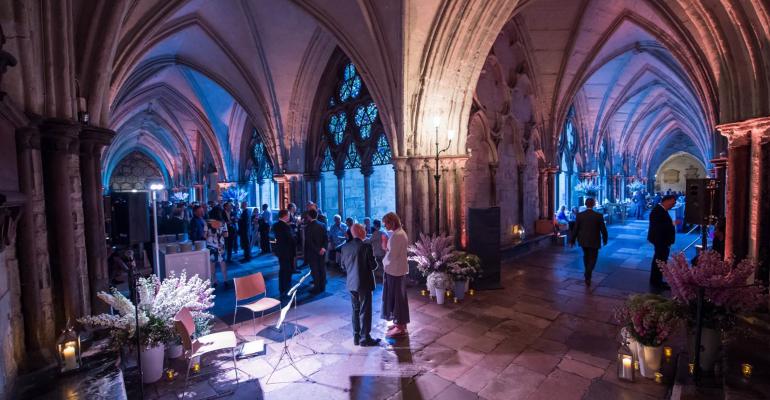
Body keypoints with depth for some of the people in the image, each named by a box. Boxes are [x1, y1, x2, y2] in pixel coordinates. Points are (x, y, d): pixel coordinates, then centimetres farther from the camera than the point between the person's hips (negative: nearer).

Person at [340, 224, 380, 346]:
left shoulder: (344, 247, -1)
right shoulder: (366, 247, -18)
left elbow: (343, 265, 6)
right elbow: (373, 265, -14)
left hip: (351, 283, 6)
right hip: (364, 283, -6)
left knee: (355, 310, 17)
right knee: (365, 311, 6)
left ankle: (356, 337, 26)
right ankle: (364, 339, 16)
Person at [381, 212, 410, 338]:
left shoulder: (396, 235, -22)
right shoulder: (400, 232, 9)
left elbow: (391, 255, -23)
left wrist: (384, 262, -5)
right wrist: (387, 256, 3)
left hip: (395, 270, -9)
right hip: (399, 269, 9)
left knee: (396, 297, 3)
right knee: (398, 297, 18)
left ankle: (401, 327, 16)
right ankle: (400, 322, 31)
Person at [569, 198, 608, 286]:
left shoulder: (579, 215, -9)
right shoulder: (599, 216, -12)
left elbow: (575, 229, -5)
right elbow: (603, 229, -6)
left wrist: (572, 240, 5)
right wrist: (605, 239, 11)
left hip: (583, 240, 2)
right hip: (594, 241, -2)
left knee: (586, 256, 24)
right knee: (592, 259, 8)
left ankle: (588, 273, 38)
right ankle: (587, 277, -1)